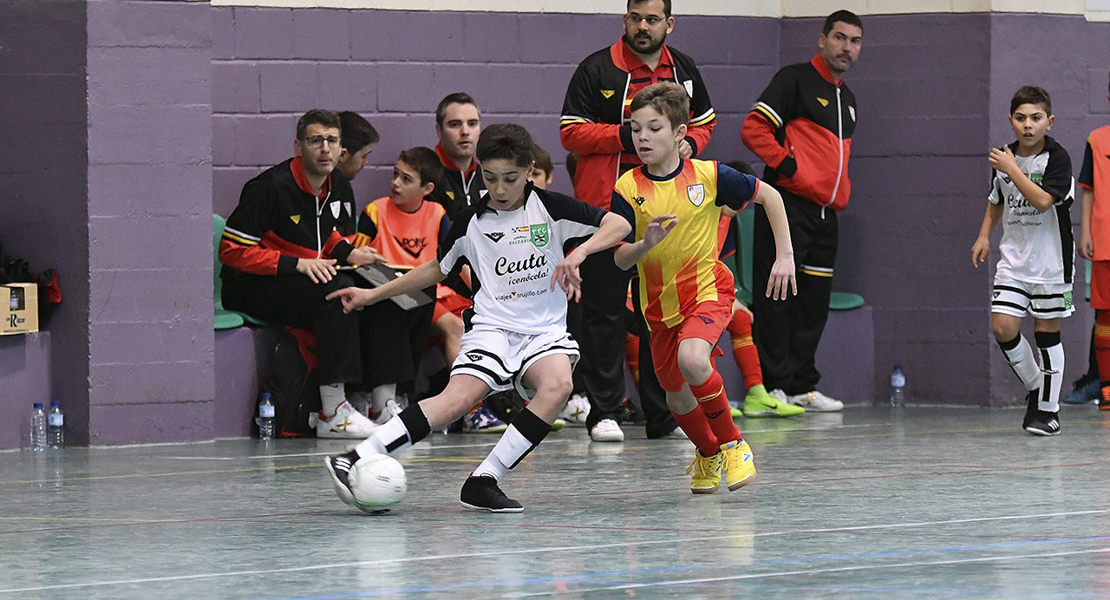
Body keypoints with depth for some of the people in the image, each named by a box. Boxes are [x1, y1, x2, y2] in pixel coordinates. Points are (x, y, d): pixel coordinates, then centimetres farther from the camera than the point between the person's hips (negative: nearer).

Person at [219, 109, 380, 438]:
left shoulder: (338, 187, 6)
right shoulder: (272, 186, -17)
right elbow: (231, 250, -17)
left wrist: (348, 252, -1)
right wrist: (297, 264, -22)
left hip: (311, 279, 7)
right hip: (250, 288, -7)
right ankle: (332, 414, -34)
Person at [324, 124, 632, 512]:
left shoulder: (550, 208, -1)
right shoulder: (471, 221, 5)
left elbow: (619, 224, -7)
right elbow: (438, 268, 22)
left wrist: (579, 252, -25)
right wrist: (373, 294, 21)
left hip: (545, 331, 0)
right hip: (492, 329, 0)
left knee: (557, 386, -33)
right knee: (459, 397, -28)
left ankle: (483, 481, -31)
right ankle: (356, 460, -36)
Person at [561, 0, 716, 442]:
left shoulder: (683, 70, 11)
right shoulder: (597, 69, -3)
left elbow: (704, 122, 23)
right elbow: (571, 133, -5)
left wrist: (690, 143, 1)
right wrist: (624, 136, -17)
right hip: (607, 206, -4)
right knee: (604, 310, -3)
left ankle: (663, 414, 14)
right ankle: (604, 411, 2)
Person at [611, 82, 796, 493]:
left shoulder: (709, 176, -12)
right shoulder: (628, 189, -9)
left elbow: (768, 196, 2)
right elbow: (620, 259, -9)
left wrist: (785, 256, -2)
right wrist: (646, 244, -32)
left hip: (708, 290, -3)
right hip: (660, 303, 3)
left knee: (692, 360, -32)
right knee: (678, 400, 12)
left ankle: (732, 444, -9)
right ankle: (708, 453, 45)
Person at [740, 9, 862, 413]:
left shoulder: (847, 99, 20)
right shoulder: (795, 80, -5)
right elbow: (754, 129, -12)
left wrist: (841, 192, 18)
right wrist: (787, 166, -17)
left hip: (826, 212, 8)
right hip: (787, 208, -8)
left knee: (814, 302, 9)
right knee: (776, 297, -7)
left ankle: (801, 386, 16)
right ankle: (770, 387, -5)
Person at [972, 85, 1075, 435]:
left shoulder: (1057, 158, -11)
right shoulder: (1003, 158, 5)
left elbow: (1042, 200, -26)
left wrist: (1012, 169, -24)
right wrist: (984, 236, 14)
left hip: (1050, 260, -5)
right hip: (1013, 258, 5)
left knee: (1047, 332, 1)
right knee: (1003, 328, -6)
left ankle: (1048, 409, 12)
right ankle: (1035, 388, 17)